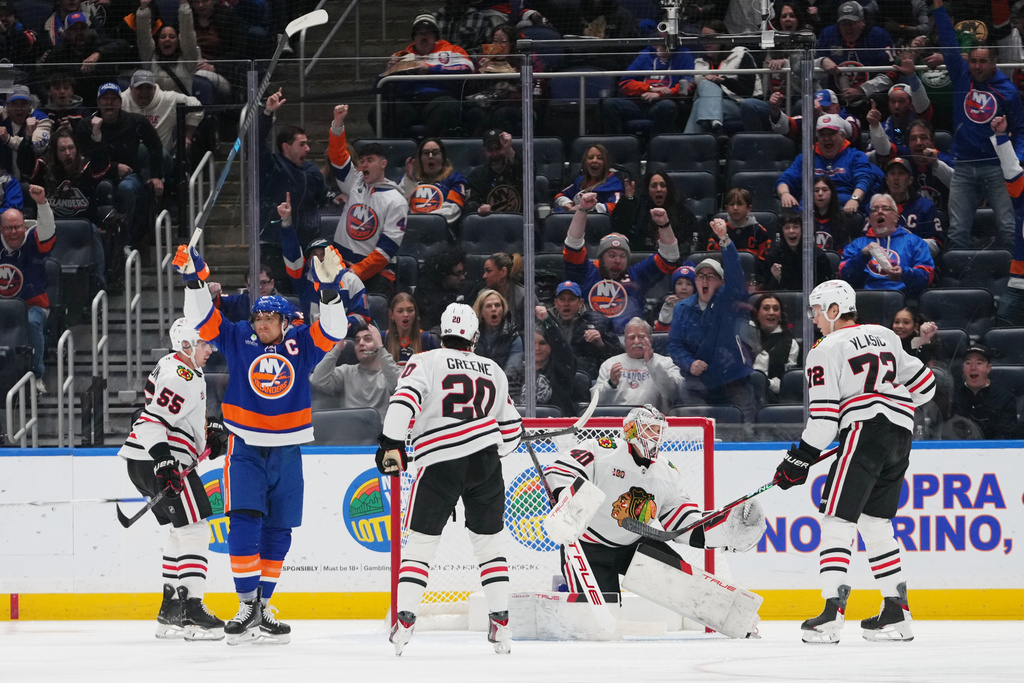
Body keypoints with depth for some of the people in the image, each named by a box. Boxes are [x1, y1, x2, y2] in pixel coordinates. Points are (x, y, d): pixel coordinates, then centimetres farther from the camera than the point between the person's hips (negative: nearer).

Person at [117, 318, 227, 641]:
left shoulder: (186, 372, 18)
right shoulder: (180, 377, -16)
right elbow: (154, 420, -25)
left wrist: (210, 433, 20)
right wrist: (164, 463, -32)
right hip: (152, 458, -11)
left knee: (181, 530, 19)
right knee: (194, 530, -12)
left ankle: (170, 612, 24)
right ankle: (193, 611, -17)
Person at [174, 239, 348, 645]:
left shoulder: (300, 345, 2)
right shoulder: (238, 340, 2)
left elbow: (332, 331, -10)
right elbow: (203, 321, -4)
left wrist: (329, 288, -25)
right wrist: (194, 280, -17)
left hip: (287, 451, 2)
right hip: (246, 448, -2)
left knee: (277, 533, 7)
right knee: (244, 524, -14)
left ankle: (262, 607, 17)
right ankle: (247, 607, -12)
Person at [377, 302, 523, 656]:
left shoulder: (425, 362, 3)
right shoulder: (494, 371, 16)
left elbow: (404, 400, -15)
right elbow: (511, 429, 21)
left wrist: (391, 444, -17)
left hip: (439, 466, -2)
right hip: (485, 466, 3)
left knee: (419, 544, 7)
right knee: (489, 544, 14)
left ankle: (404, 622, -3)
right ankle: (500, 624, 7)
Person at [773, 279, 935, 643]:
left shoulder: (826, 351, 0)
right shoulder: (886, 337, 20)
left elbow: (824, 417, -6)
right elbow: (923, 384, 22)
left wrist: (800, 460, -1)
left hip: (865, 430, -7)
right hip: (901, 435, 7)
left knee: (838, 519, -8)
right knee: (875, 522, 16)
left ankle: (833, 610, -21)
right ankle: (896, 613, 13)